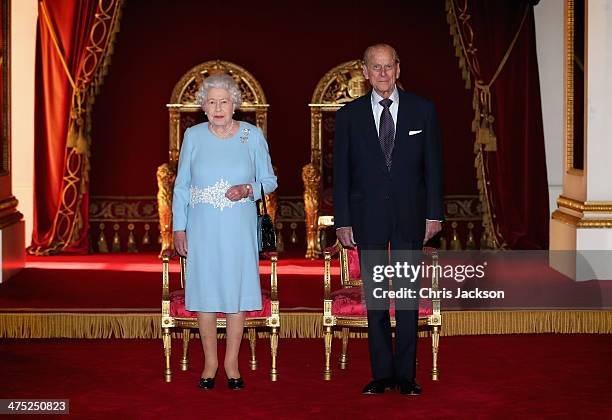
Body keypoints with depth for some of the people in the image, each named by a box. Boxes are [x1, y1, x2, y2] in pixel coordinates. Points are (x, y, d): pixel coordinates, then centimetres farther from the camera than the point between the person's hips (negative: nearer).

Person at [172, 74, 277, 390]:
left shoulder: (253, 136, 1)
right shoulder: (193, 136, 3)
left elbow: (269, 181, 7)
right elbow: (181, 186, 8)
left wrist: (248, 190, -14)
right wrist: (179, 228, 2)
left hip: (240, 229, 0)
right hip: (203, 229, 0)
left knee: (237, 291, 3)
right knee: (205, 291, 3)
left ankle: (232, 363, 15)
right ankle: (210, 362, 16)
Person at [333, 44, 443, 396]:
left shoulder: (422, 110, 3)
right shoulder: (349, 115, 3)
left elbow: (433, 165, 4)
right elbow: (341, 172, 3)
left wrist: (434, 214, -1)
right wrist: (343, 221, -2)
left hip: (410, 215, 0)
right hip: (367, 217, 0)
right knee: (375, 297, 5)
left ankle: (406, 374, 11)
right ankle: (382, 373, 13)